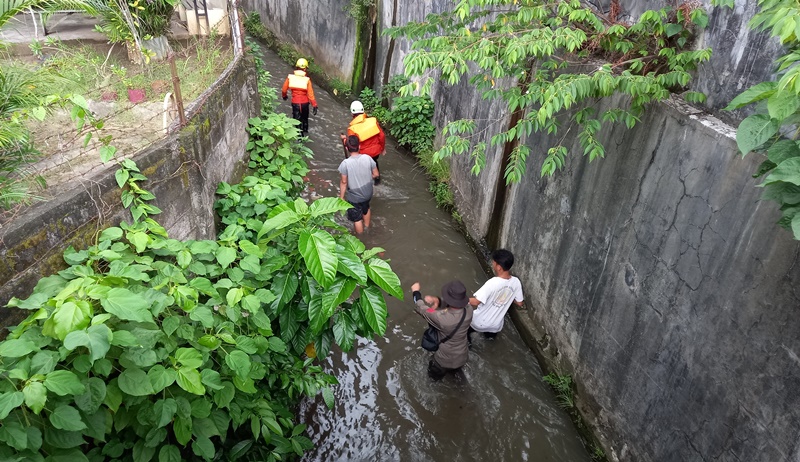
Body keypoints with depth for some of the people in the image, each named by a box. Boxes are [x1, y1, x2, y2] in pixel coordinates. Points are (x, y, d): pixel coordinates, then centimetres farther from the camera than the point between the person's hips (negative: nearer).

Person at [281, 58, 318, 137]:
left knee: (297, 119, 13)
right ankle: (305, 129, 50)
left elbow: (284, 89, -1)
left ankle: (300, 134, 16)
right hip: (305, 103, 1)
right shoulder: (307, 80, -16)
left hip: (295, 103, -1)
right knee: (305, 117, 27)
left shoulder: (290, 77, -12)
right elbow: (310, 94, -15)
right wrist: (314, 105, -7)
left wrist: (284, 96, 21)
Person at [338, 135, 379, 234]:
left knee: (357, 218, 19)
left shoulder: (345, 163, -27)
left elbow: (344, 182, -18)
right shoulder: (367, 158, -18)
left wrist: (341, 197, -3)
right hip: (367, 192, 4)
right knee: (366, 208, 34)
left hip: (354, 196, -4)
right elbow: (376, 174, -7)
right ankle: (366, 226, 58)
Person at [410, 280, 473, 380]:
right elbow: (451, 304, -7)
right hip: (462, 357, 5)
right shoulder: (469, 310, -27)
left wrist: (416, 291, -8)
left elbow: (421, 308, -25)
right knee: (455, 369, 41)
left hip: (445, 360, -5)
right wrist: (437, 300, -26)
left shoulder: (442, 318, -42)